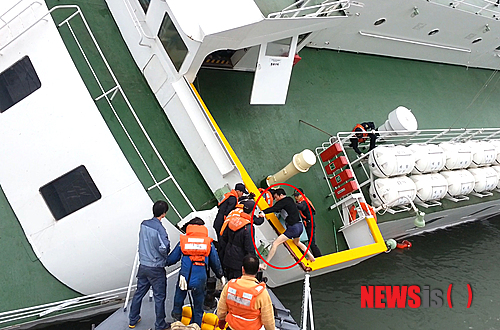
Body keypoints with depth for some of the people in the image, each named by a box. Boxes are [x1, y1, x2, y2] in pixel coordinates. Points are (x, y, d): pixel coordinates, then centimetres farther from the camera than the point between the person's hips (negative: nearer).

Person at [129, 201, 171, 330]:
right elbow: (164, 248, -28)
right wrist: (166, 257, -8)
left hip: (143, 266, 7)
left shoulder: (143, 224, 1)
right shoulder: (159, 229, -21)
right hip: (156, 269, -7)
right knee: (159, 297, 7)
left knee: (139, 293, 20)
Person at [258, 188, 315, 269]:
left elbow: (274, 208, -26)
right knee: (297, 242, 37)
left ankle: (265, 264, -11)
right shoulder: (289, 199, 17)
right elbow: (277, 209, 21)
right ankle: (311, 257, 47)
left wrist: (263, 212, -37)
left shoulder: (284, 201, -10)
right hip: (300, 226, 10)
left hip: (293, 228, -10)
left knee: (275, 243, -10)